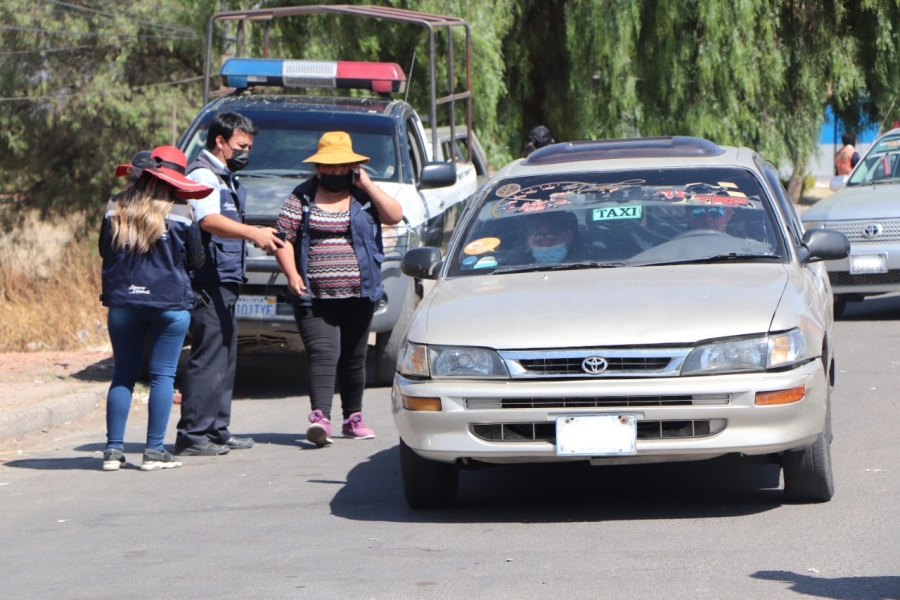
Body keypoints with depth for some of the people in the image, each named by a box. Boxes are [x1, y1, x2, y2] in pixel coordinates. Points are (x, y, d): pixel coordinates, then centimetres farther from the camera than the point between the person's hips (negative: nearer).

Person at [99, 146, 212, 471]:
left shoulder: (115, 209, 1)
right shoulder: (180, 213, -7)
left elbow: (104, 251, 12)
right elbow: (196, 259, 2)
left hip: (122, 302, 3)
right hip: (169, 303, -3)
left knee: (123, 375, 10)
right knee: (163, 374, 2)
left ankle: (114, 449, 6)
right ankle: (154, 450, -1)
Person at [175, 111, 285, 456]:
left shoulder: (225, 178, 21)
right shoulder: (202, 175, -11)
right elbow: (209, 220, -30)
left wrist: (259, 234, 19)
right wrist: (252, 232, -43)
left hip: (225, 283, 10)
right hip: (209, 282, -10)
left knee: (224, 359, 12)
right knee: (208, 358, -12)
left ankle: (216, 431, 18)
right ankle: (192, 436, -12)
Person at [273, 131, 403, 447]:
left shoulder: (364, 196, 9)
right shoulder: (301, 198, 5)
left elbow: (395, 216, -5)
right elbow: (283, 238, 3)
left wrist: (367, 186, -8)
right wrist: (292, 275, -10)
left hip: (358, 296, 2)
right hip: (315, 299, -2)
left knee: (354, 359, 11)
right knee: (323, 355, -17)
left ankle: (353, 418, 23)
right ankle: (320, 418, -28)